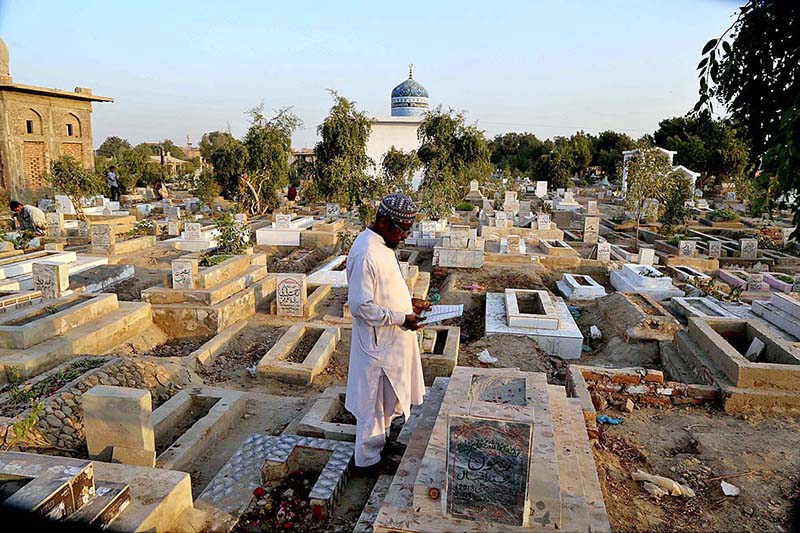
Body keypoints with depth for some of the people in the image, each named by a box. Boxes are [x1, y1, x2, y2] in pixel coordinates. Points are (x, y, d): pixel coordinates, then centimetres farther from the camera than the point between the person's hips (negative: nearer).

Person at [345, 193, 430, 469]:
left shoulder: (384, 244, 6)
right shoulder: (365, 254, -26)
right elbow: (361, 306, -27)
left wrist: (408, 301, 5)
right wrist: (402, 318, -24)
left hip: (393, 340, 10)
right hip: (378, 344, -10)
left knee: (388, 399, 25)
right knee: (373, 402, 8)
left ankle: (382, 440, 45)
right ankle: (368, 460, 26)